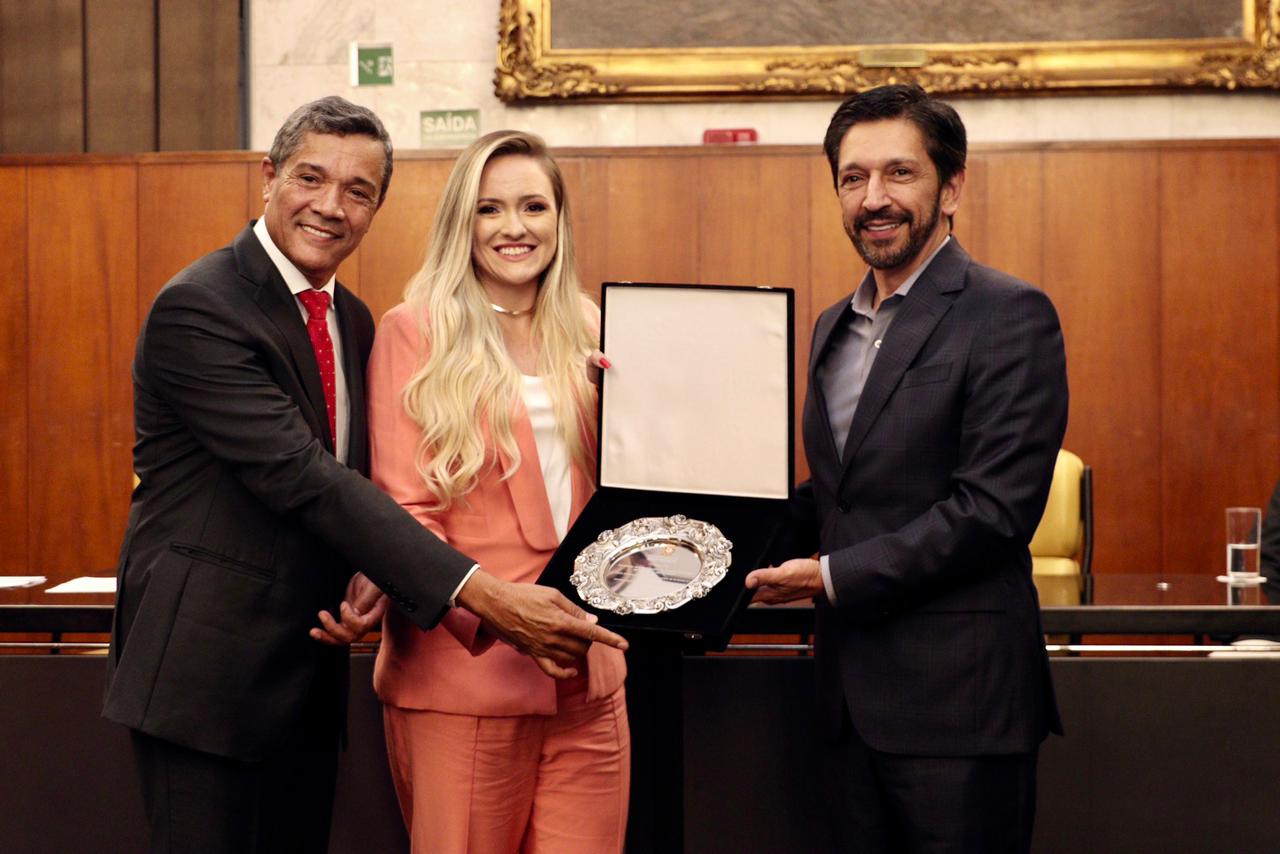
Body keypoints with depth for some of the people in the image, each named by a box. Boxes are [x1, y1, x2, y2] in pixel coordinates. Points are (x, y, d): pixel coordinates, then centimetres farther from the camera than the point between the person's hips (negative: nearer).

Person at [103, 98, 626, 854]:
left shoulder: (353, 319, 11)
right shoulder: (198, 309, -16)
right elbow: (303, 477, -24)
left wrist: (370, 576, -7)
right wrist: (482, 595, -29)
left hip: (310, 670, 7)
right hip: (208, 669, -7)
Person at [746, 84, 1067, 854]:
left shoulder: (1010, 315, -10)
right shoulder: (834, 327, 16)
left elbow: (994, 508, -17)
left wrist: (836, 577, -16)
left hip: (956, 700, -7)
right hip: (854, 696, 7)